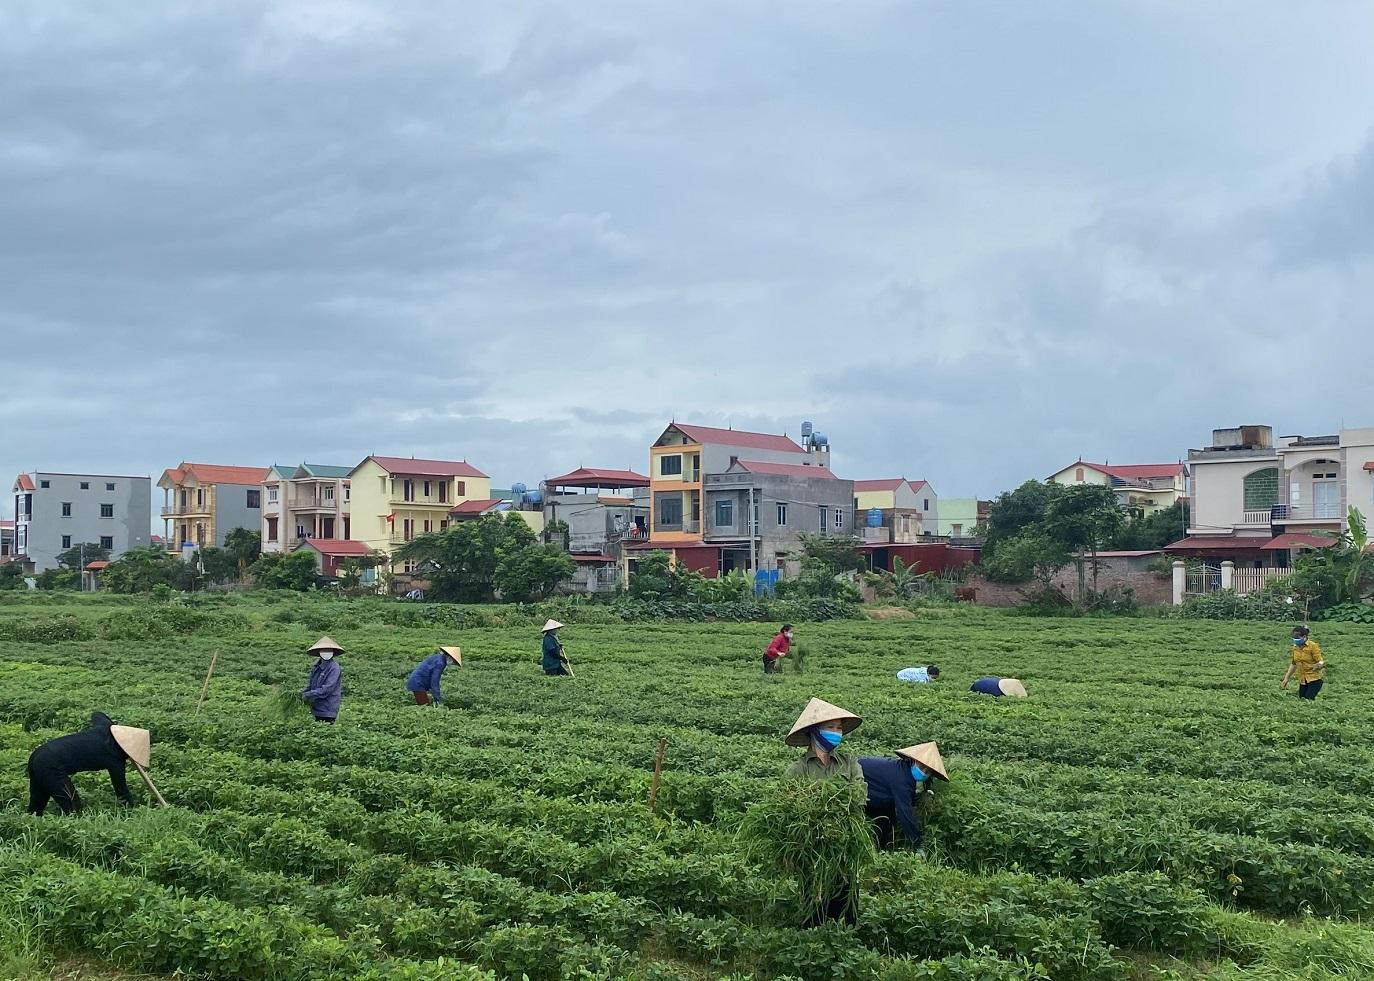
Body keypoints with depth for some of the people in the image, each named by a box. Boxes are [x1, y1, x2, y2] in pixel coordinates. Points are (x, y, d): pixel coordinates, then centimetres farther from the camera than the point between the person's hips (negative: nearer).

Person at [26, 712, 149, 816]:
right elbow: (122, 792, -3)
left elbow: (96, 714, 31)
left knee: (36, 808, 18)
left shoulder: (106, 727, 5)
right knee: (73, 809, -3)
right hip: (52, 766, -9)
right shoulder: (114, 759, -13)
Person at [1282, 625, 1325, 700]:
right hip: (1302, 680, 6)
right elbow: (1293, 664, 18)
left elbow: (1320, 661, -14)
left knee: (1308, 700, -21)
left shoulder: (1312, 646, -11)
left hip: (1314, 679, -6)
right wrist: (1286, 678, 16)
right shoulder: (1295, 647, 8)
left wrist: (1319, 665, -38)